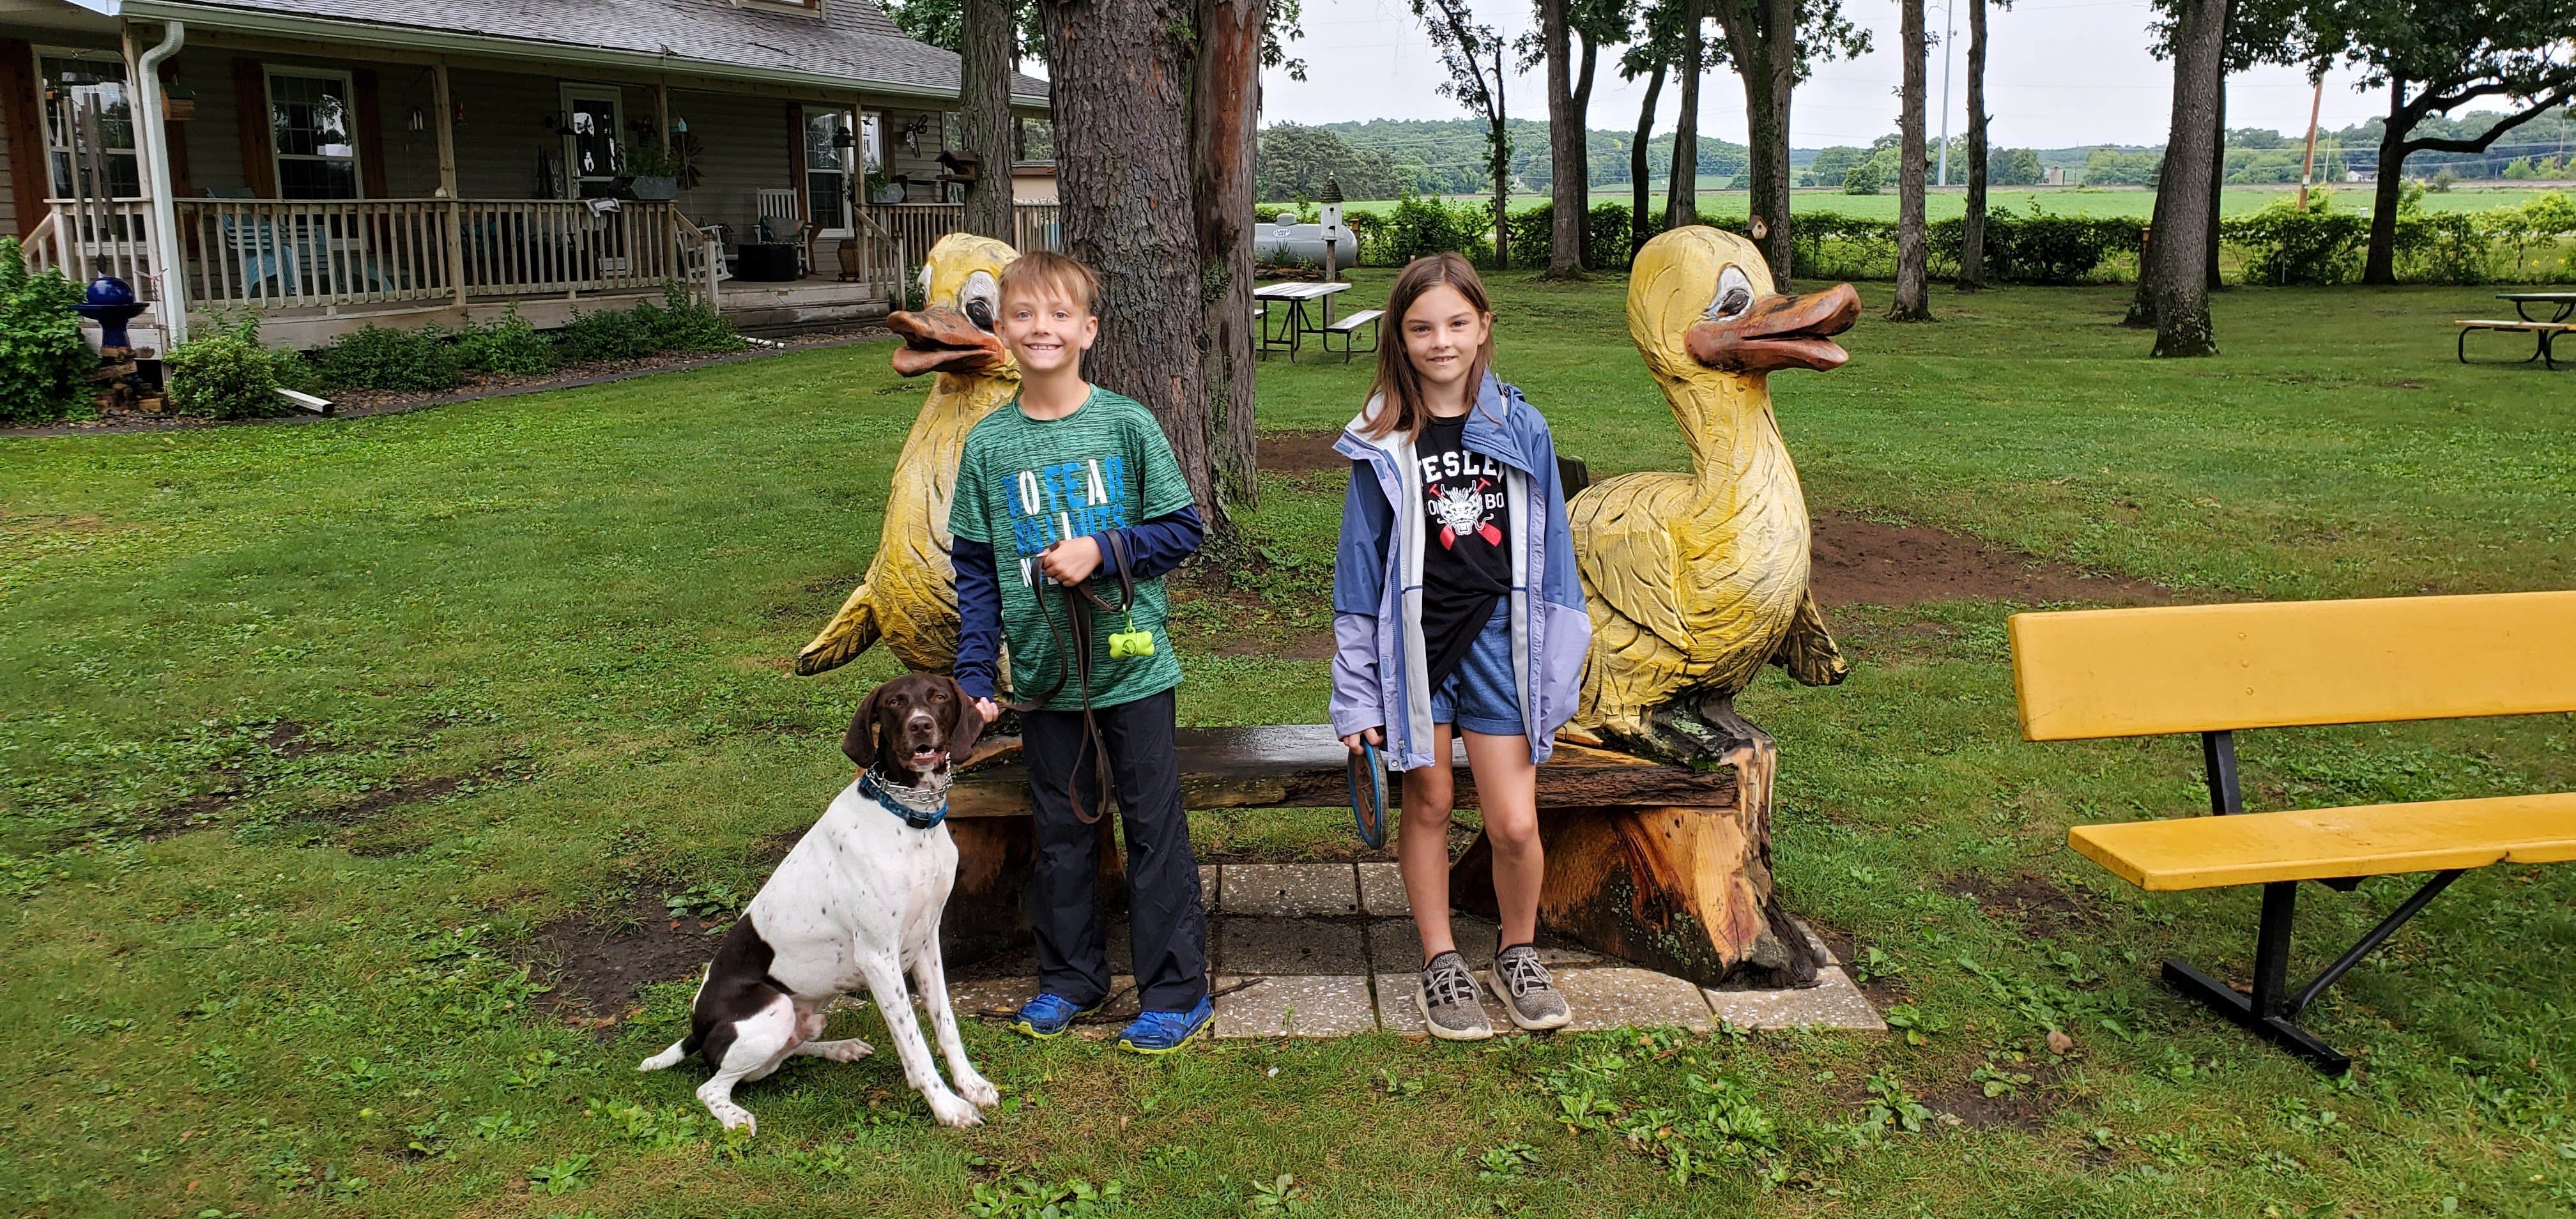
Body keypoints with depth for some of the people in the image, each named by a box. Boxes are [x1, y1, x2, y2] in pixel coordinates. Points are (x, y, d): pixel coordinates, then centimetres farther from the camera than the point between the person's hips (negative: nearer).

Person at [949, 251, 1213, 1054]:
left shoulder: (1127, 424, -6)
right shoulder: (987, 446, 1)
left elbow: (1183, 530, -3)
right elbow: (974, 571, 5)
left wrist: (1102, 551, -17)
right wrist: (973, 672, -1)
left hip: (1131, 664, -2)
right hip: (1043, 673, 3)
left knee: (1154, 827, 5)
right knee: (1062, 829, 15)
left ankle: (1176, 990, 17)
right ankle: (1069, 978, 31)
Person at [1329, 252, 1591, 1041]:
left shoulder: (1520, 429, 0)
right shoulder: (1384, 444, -3)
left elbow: (1548, 552, 6)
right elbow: (1361, 568, 0)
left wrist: (1556, 663, 5)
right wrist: (1358, 693, -1)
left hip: (1497, 637, 1)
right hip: (1414, 641, 0)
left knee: (1515, 824, -2)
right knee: (1427, 804, 10)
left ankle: (1518, 955, 24)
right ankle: (1441, 963, 28)